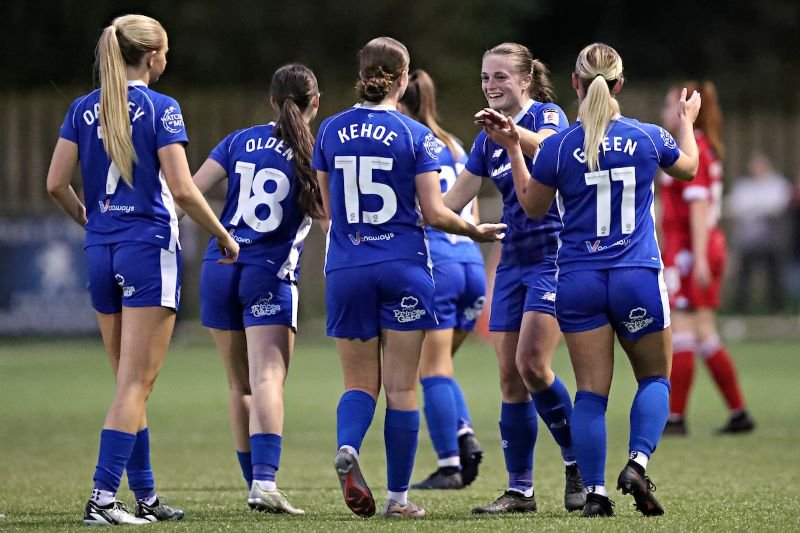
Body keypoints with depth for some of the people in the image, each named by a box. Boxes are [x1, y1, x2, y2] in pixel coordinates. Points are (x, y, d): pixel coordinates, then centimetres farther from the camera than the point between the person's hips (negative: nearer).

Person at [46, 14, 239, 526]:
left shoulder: (83, 109, 6)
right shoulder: (160, 109, -9)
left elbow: (56, 183, 3)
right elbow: (182, 189, -15)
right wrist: (224, 236, -2)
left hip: (101, 252, 6)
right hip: (149, 248, -6)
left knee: (131, 382, 14)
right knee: (136, 384, -5)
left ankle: (145, 497, 19)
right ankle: (103, 497, -12)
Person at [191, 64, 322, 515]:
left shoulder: (240, 142, 8)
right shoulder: (316, 153, -2)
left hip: (219, 270, 4)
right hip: (271, 275, -4)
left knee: (240, 385, 14)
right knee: (268, 379, -15)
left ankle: (255, 483, 20)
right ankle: (265, 481, -31)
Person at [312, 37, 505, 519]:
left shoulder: (331, 131, 3)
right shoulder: (416, 136, -6)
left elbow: (326, 207, 11)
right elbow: (435, 214, -8)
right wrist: (477, 231, 10)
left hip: (346, 270, 2)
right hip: (403, 267, -2)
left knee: (361, 382, 11)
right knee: (401, 386, 5)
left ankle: (347, 447, -20)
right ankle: (398, 497, 8)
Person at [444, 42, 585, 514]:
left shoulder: (548, 114, -7)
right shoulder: (489, 139, 12)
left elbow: (547, 146, -32)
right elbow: (451, 201, 15)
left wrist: (512, 132, -51)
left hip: (555, 257, -7)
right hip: (514, 262, 7)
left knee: (531, 364, -18)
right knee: (510, 377, 3)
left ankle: (578, 462, 0)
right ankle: (520, 490, 8)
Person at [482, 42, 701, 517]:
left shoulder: (558, 147, -7)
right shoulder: (648, 138, -4)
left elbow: (532, 206, 8)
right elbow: (688, 167, 19)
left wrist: (513, 148, 15)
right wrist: (688, 121, 37)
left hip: (579, 281, 0)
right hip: (639, 279, 0)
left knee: (591, 390, 3)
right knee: (655, 379, 14)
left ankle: (594, 491, -2)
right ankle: (638, 464, -8)